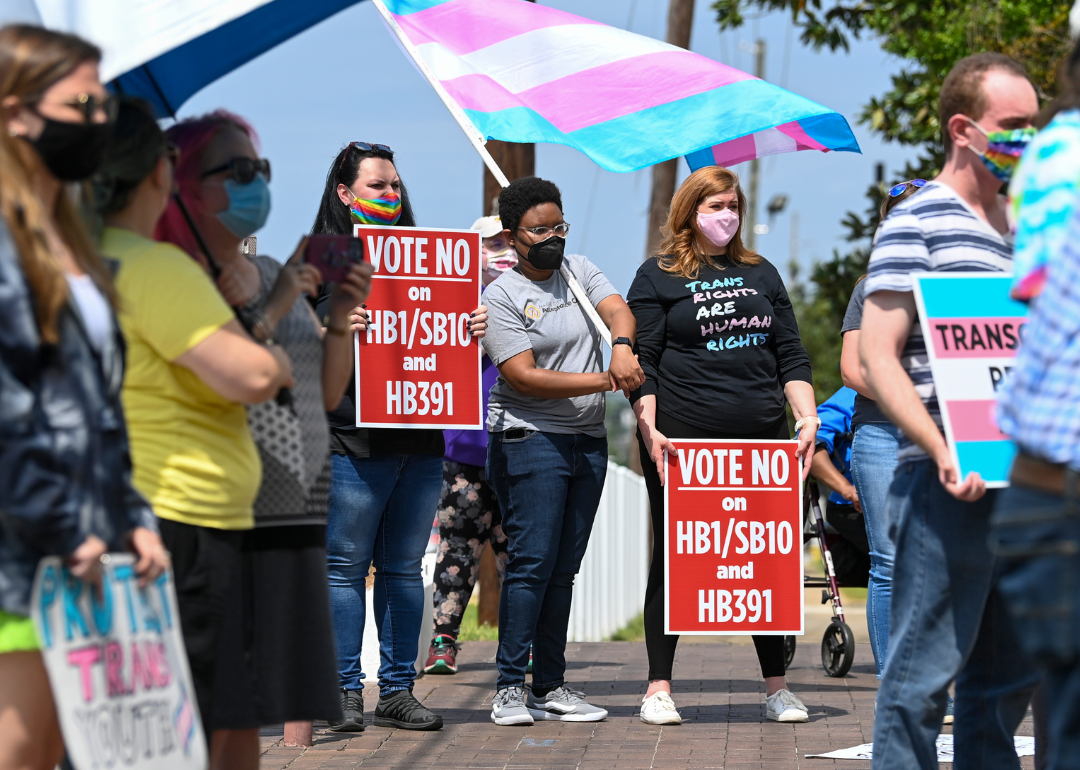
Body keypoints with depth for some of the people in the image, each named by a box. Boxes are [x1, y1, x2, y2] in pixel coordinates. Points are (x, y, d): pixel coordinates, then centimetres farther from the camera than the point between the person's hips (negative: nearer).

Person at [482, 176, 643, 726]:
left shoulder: (579, 270, 14)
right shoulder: (501, 297, -5)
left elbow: (617, 308, -3)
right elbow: (523, 377, -13)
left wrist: (621, 345, -27)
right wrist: (603, 381, -19)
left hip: (588, 442, 6)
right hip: (529, 439, -6)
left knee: (564, 568, 7)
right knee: (532, 562, -10)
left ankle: (550, 686, 10)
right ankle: (509, 687, -5)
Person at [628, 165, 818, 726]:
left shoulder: (762, 274, 18)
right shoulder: (658, 276, 5)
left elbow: (790, 355, 17)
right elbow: (641, 362, -1)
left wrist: (808, 417, 4)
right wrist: (649, 429, -12)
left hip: (763, 441, 4)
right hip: (683, 442, -4)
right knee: (673, 559, 0)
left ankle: (776, 686, 12)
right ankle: (658, 689, 6)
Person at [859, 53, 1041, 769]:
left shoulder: (1020, 227, 18)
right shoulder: (915, 224, -7)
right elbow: (878, 358, -13)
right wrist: (943, 453, -23)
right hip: (948, 483, -8)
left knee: (1011, 671, 12)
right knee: (925, 670, -6)